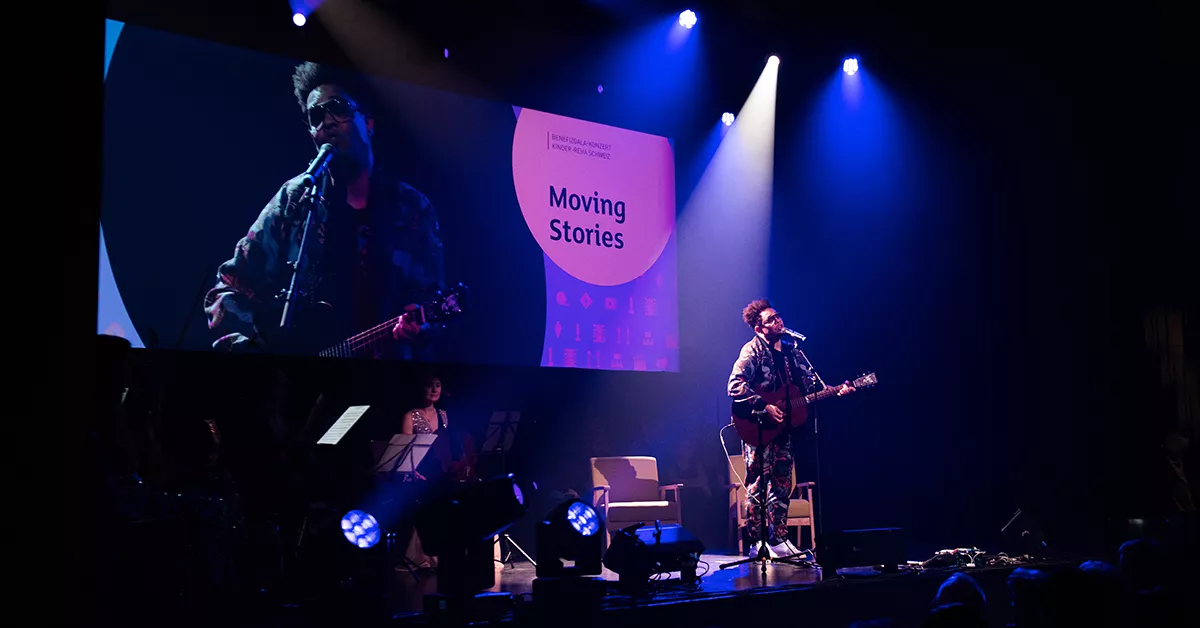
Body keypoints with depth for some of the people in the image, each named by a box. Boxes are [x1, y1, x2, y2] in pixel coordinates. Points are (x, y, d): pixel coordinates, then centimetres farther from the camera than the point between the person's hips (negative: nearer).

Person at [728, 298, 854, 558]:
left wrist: (835, 391, -3)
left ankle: (778, 540, 18)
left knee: (782, 485, 10)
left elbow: (811, 383, 13)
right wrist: (764, 407, -23)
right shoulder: (752, 350, -10)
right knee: (758, 485, -5)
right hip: (758, 428, -7)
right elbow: (735, 387, -19)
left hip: (782, 425, 7)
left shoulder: (790, 349, 11)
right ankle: (756, 544, 0)